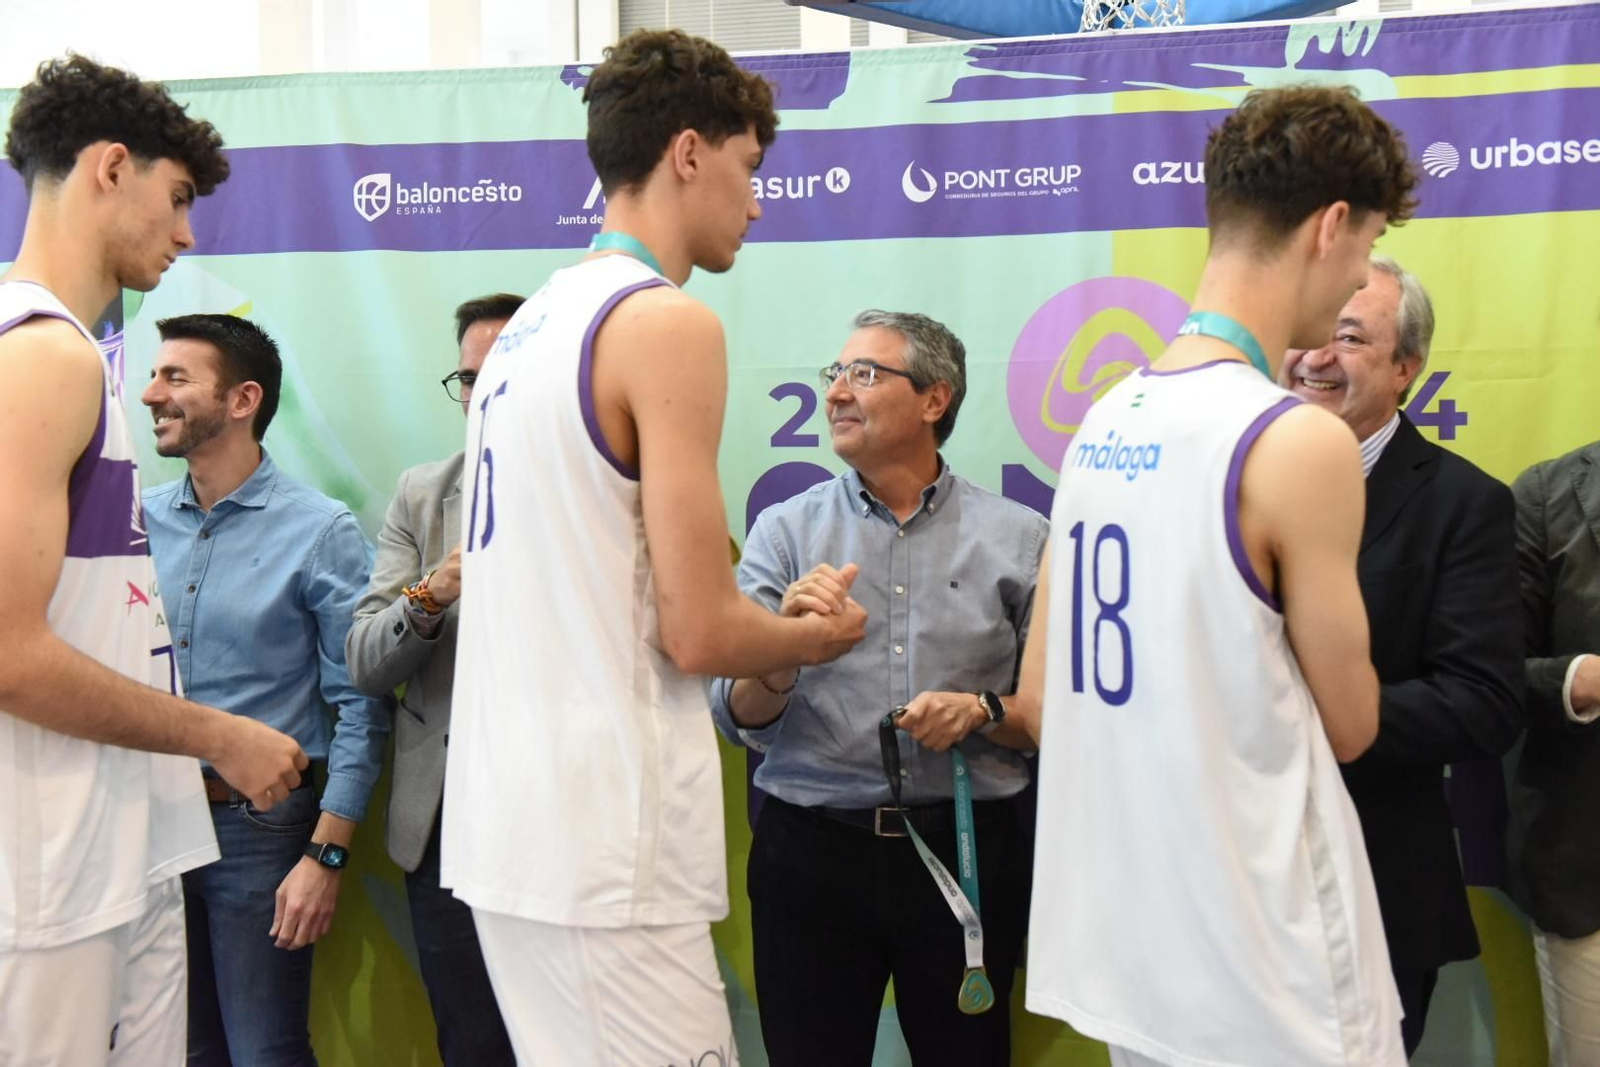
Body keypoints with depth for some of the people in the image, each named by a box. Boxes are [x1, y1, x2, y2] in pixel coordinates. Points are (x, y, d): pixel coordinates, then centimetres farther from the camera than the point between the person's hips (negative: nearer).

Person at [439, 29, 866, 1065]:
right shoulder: (668, 322, -13)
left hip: (506, 824, 9)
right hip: (603, 850, -9)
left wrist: (771, 625, 19)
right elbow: (698, 631, -16)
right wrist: (819, 636, 4)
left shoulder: (528, 325, 13)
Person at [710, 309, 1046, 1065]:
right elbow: (738, 720, -4)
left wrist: (982, 713, -15)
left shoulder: (1017, 538, 2)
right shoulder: (785, 530, 3)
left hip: (966, 851, 0)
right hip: (810, 852, 0)